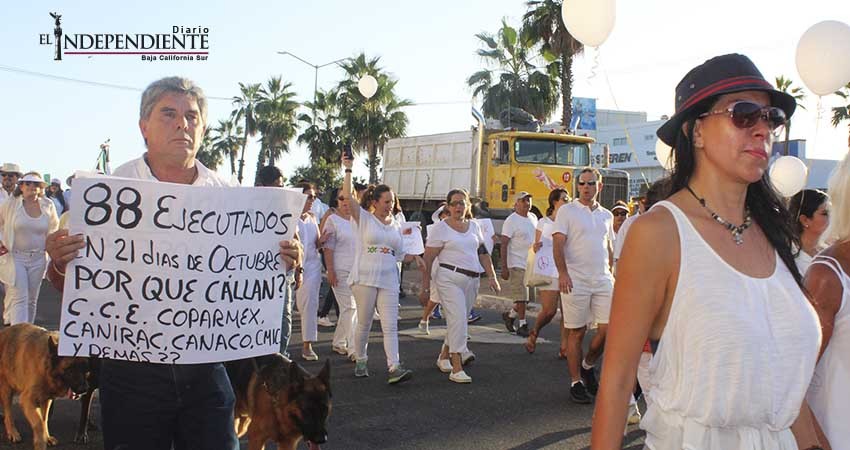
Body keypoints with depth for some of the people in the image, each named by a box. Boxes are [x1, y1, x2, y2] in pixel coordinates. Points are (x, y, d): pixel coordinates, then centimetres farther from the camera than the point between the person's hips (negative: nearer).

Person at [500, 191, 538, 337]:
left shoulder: (533, 218, 12)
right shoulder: (511, 221, -10)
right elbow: (504, 245, -13)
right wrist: (504, 267, -18)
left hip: (531, 264, 7)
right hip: (517, 264, -7)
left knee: (526, 297, 9)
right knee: (521, 296, -6)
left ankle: (510, 315, 29)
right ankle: (522, 325, 4)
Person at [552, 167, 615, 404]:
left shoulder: (607, 215, 15)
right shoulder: (567, 211, 0)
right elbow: (558, 243, -9)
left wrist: (610, 273, 16)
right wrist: (562, 272, -21)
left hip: (603, 280, 4)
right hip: (575, 280, -4)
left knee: (608, 328, -2)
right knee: (576, 332, 1)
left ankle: (588, 366, 23)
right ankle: (576, 382, 10)